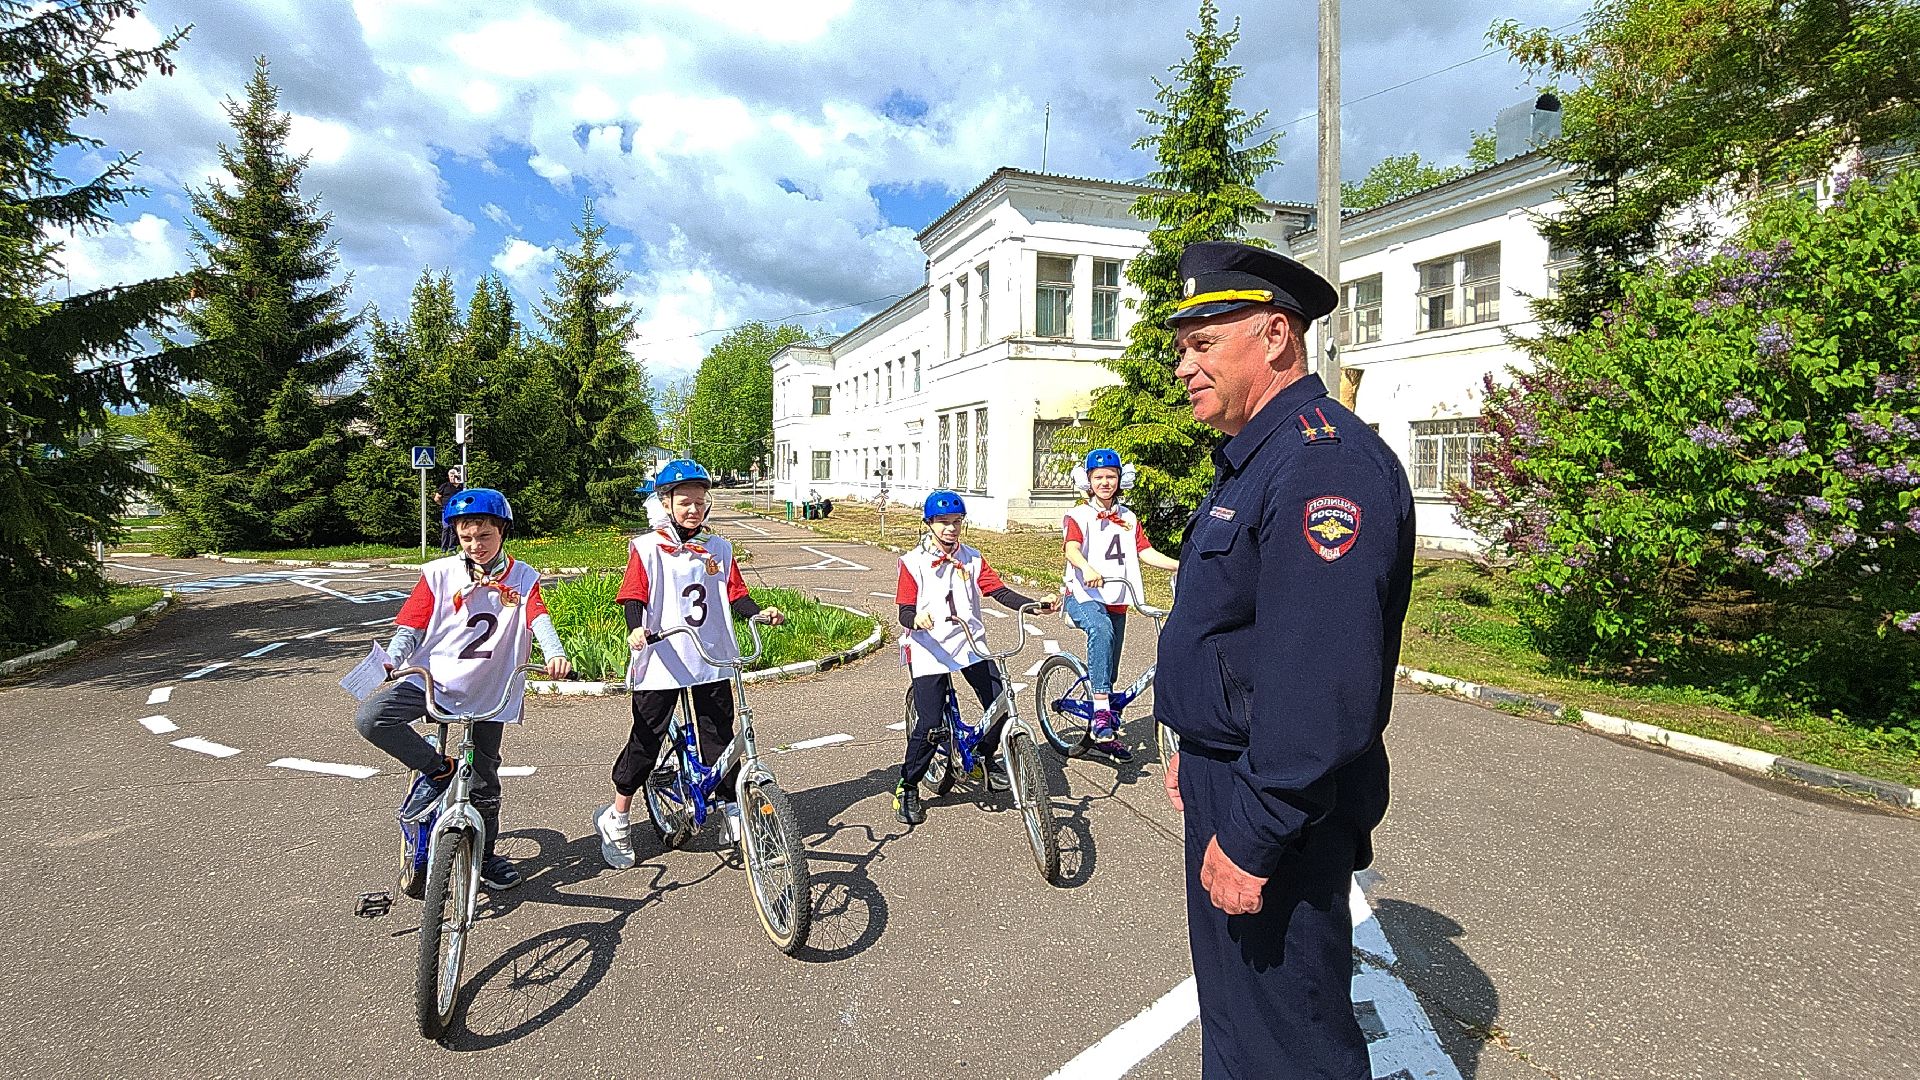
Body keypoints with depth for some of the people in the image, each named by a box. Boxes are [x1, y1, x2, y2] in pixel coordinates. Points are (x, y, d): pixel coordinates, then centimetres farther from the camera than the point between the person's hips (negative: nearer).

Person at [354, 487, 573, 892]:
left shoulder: (522, 578, 1)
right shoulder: (439, 574, 1)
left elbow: (539, 617, -16)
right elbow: (411, 626, -1)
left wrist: (554, 653, -35)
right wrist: (391, 661, -20)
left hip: (489, 692, 0)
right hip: (432, 679, 0)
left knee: (484, 780, 7)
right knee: (370, 718, -27)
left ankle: (486, 855, 29)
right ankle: (437, 769, -7)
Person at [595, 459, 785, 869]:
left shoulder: (719, 548, 9)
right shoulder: (647, 547, -3)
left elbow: (735, 595, 8)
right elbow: (634, 596, -10)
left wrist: (761, 612, -11)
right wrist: (636, 629, -29)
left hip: (712, 662, 3)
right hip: (661, 664, -3)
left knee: (720, 739, 7)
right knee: (645, 743, 6)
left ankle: (730, 808, 22)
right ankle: (616, 819, 24)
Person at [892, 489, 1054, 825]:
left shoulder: (971, 559, 9)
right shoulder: (913, 562, -2)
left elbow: (1000, 592, -1)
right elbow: (904, 611, -10)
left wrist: (1034, 605, -18)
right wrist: (916, 619, -35)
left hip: (970, 645, 4)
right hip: (930, 650, -3)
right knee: (930, 724, -10)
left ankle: (985, 757, 24)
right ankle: (907, 788, 13)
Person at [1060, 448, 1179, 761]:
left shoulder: (1128, 519, 15)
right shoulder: (1078, 517, -2)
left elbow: (1146, 552, 5)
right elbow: (1072, 549, -20)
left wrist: (1182, 565, -12)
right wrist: (1088, 569, -43)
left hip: (1116, 602, 6)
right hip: (1084, 596, -6)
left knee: (1108, 675, 11)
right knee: (1101, 629, -39)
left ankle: (1099, 733, 30)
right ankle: (1102, 715, -41)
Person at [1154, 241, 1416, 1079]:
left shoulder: (1323, 463, -23)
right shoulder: (1253, 459, 12)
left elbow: (1319, 682, -30)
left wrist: (1251, 837, -25)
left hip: (1279, 807, -10)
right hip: (1228, 776, 10)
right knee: (1228, 1008, 26)